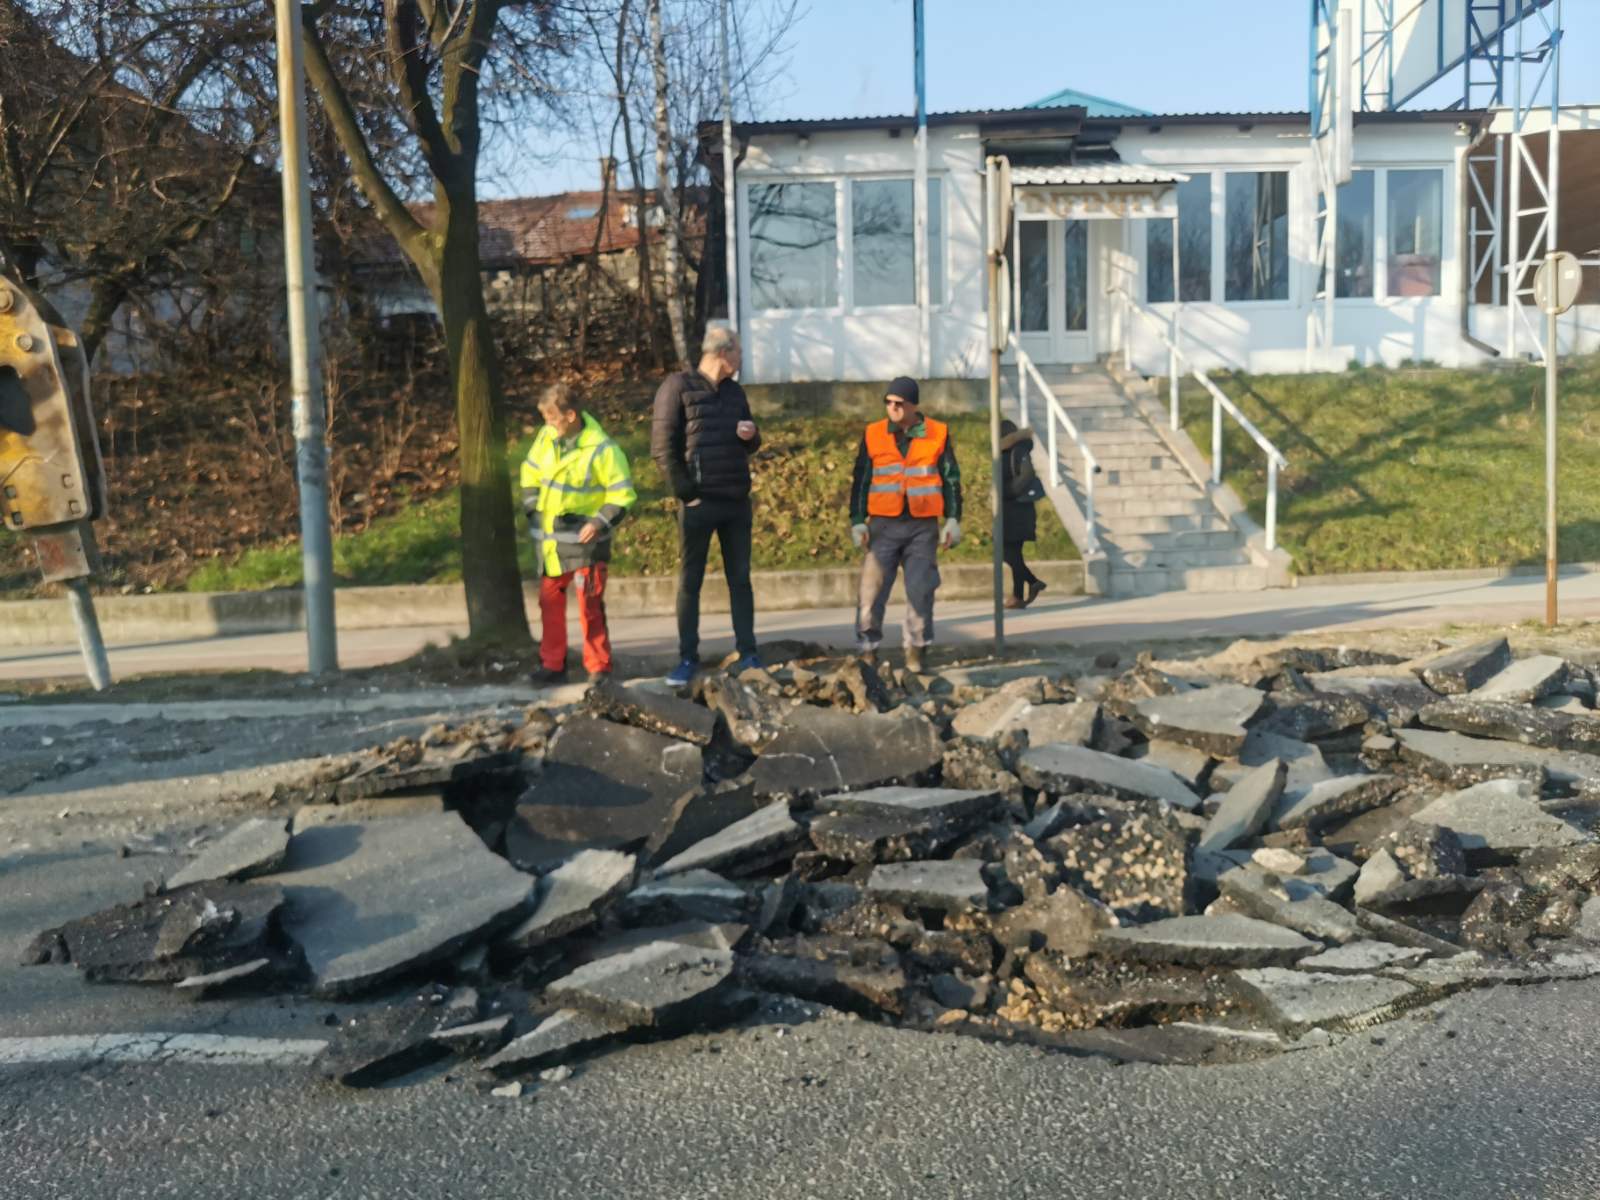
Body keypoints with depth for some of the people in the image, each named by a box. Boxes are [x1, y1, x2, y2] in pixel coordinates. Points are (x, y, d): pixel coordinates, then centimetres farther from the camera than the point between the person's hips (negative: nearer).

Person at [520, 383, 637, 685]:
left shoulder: (602, 449, -16)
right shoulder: (546, 437, 2)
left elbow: (622, 494, -12)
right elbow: (531, 473, 17)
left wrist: (600, 522, -21)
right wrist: (532, 508, 6)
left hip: (584, 539, -6)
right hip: (549, 539, 6)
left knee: (590, 605, -3)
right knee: (549, 601, 11)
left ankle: (599, 668, 8)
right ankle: (552, 665, 21)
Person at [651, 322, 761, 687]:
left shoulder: (734, 391, 13)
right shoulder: (678, 387, -5)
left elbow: (749, 446, 22)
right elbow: (663, 448, -9)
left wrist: (752, 435, -2)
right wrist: (686, 493, -14)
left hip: (737, 502, 6)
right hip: (699, 503, -5)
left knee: (740, 578, 9)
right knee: (690, 581, 1)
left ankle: (747, 653, 15)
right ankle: (688, 659, 7)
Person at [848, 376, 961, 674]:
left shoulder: (938, 434, 2)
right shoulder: (873, 435, 3)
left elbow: (951, 480, 8)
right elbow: (860, 481, 8)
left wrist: (952, 519, 3)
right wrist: (857, 521, 3)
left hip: (923, 526, 0)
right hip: (883, 524, 0)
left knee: (920, 590, -1)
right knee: (872, 589, -3)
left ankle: (915, 649, 12)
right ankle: (868, 649, 5)